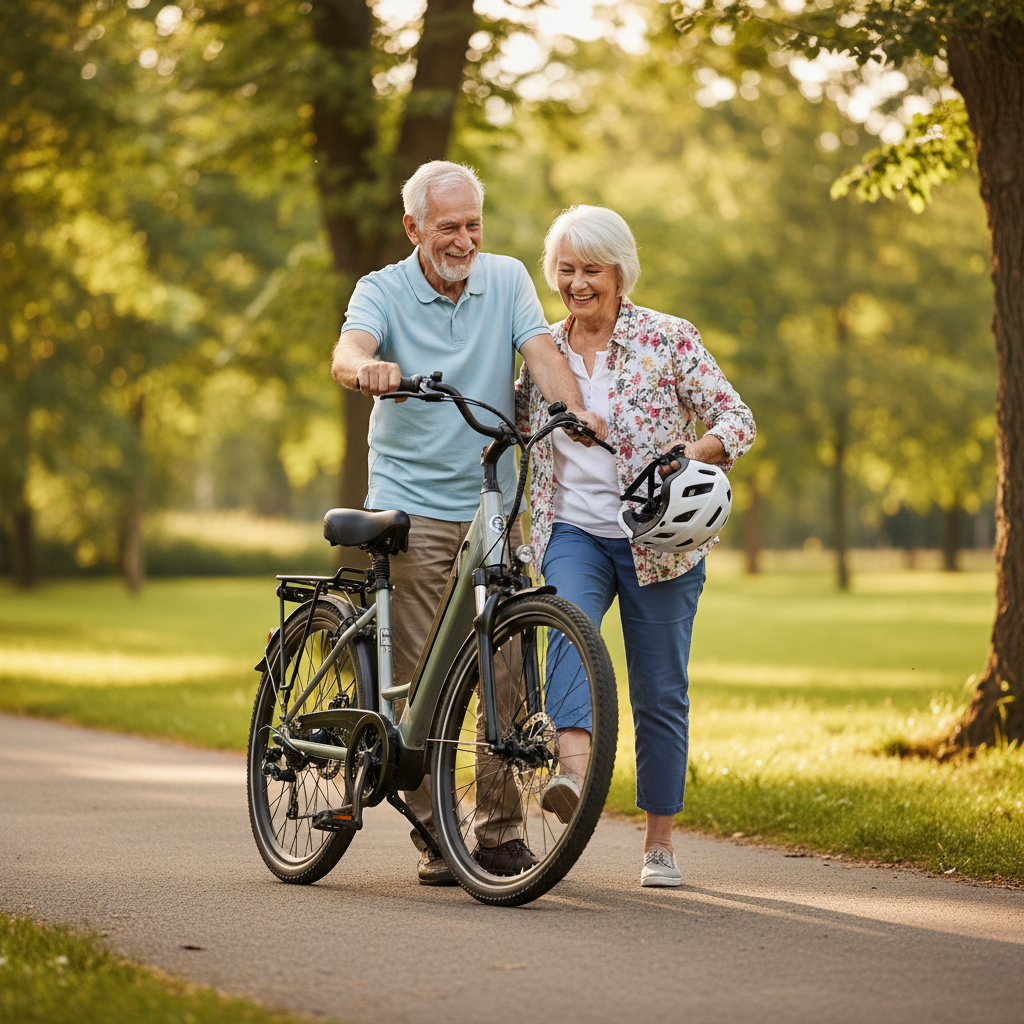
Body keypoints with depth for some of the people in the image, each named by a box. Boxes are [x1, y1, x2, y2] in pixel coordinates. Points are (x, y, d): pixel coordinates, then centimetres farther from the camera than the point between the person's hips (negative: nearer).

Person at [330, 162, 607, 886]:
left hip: (493, 503, 2)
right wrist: (367, 367, -45)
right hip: (412, 506, -2)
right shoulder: (384, 290, -1)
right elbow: (348, 351, -21)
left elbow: (540, 350, -7)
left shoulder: (506, 279, 6)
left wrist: (575, 409, -27)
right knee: (422, 674, -3)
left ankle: (501, 828, 9)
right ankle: (434, 835, 5)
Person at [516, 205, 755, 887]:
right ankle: (572, 767, -48)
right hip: (572, 531, 2)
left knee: (660, 691, 3)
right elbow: (517, 420, 25)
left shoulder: (669, 338, -4)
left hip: (658, 541, -2)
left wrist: (687, 458, -26)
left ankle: (661, 843, 15)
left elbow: (736, 420, -7)